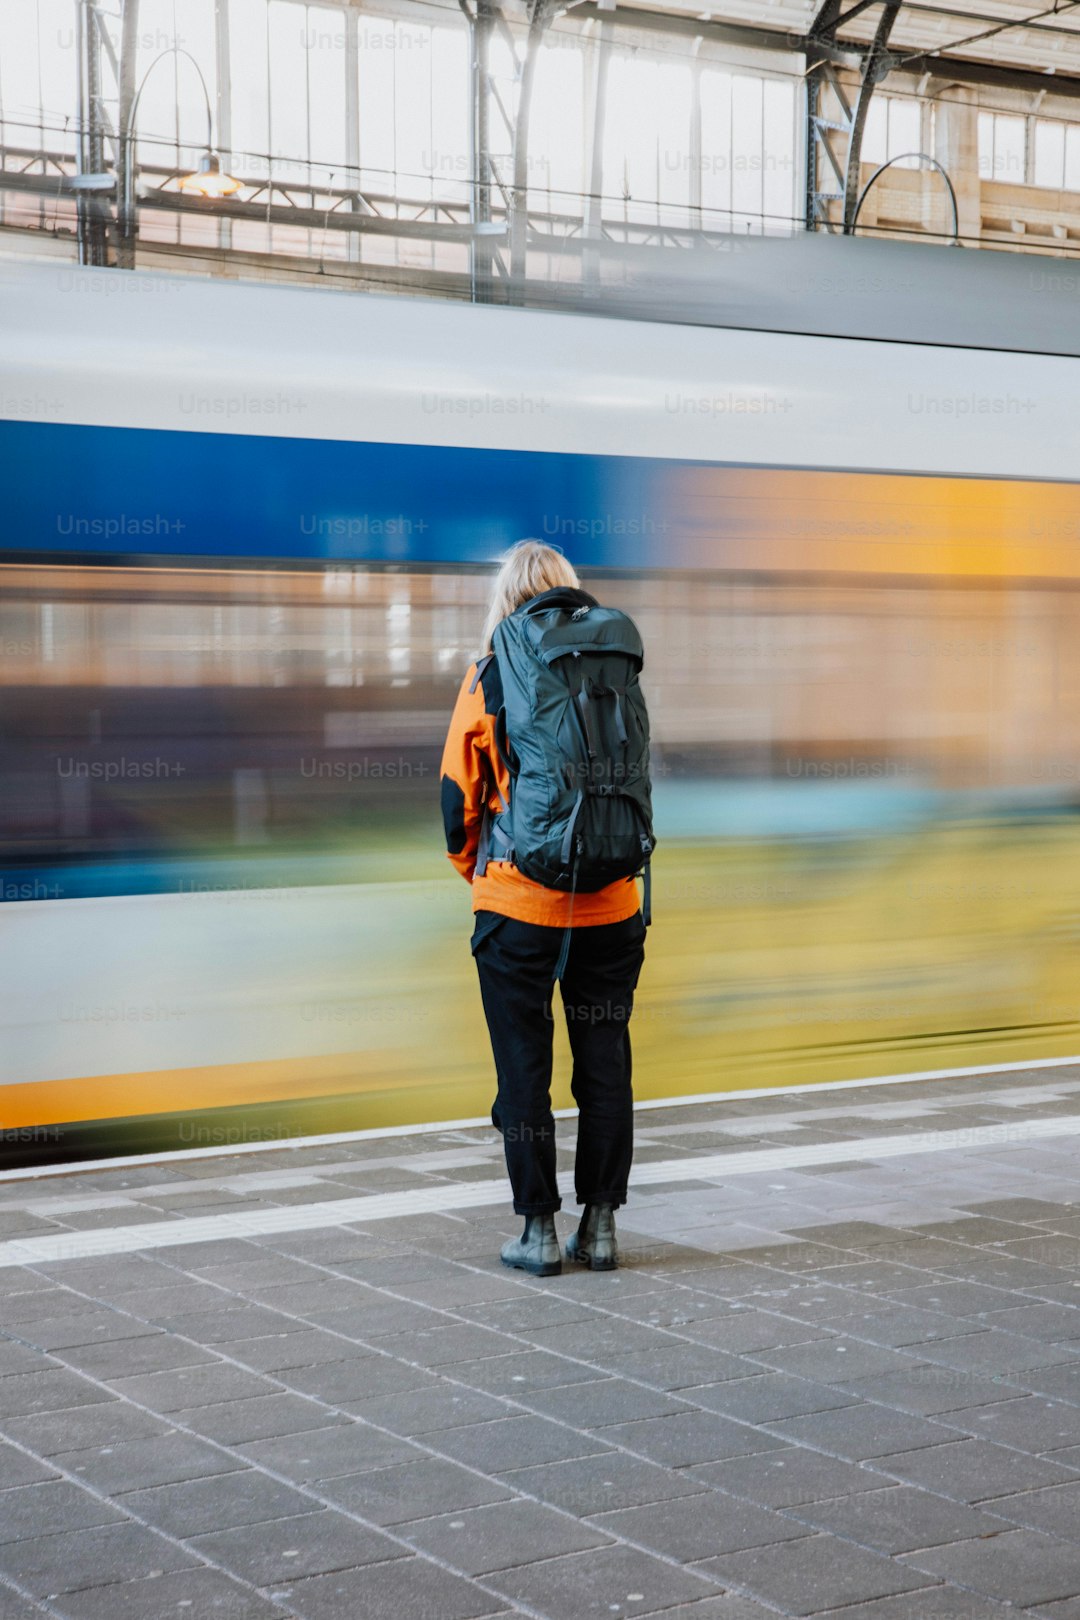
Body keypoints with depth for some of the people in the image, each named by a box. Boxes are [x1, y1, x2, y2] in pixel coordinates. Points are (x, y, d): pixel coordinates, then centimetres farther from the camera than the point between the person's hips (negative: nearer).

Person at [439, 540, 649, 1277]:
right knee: (605, 1061, 10)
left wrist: (474, 868, 18)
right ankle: (602, 1223, 15)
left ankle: (540, 1231, 8)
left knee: (525, 1067, 5)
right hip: (610, 903, 3)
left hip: (518, 903, -2)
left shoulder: (488, 678, -4)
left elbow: (458, 794, 1)